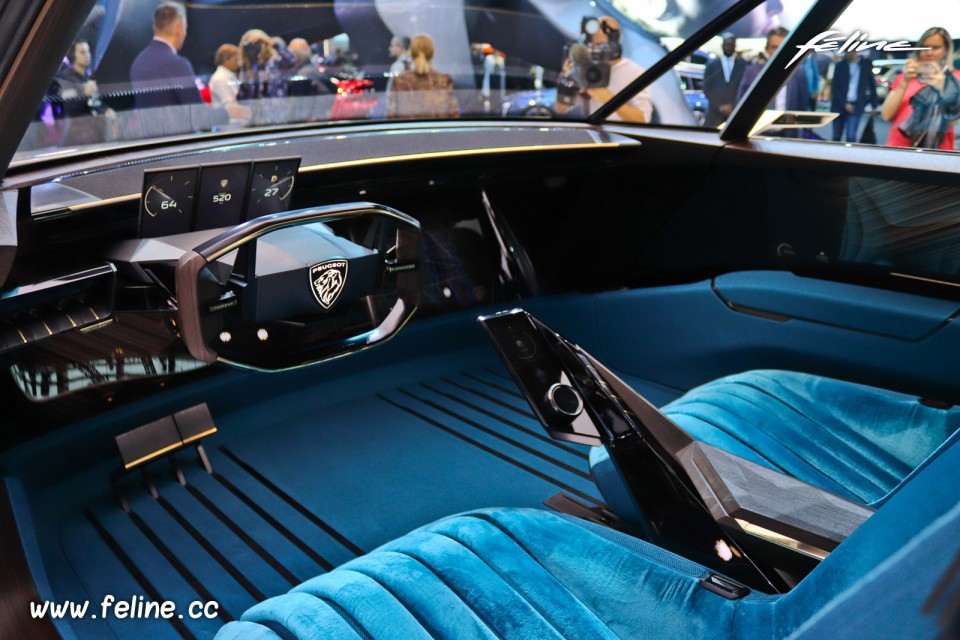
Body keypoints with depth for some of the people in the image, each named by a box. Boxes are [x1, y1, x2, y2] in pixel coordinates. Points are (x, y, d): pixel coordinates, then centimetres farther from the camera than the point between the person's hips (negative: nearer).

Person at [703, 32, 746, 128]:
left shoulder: (743, 65, 10)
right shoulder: (711, 64, 12)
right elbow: (707, 89, 5)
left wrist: (734, 106, -8)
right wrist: (719, 106, -7)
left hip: (736, 112, -1)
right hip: (715, 113, 1)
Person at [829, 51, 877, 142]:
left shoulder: (866, 64, 4)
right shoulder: (840, 66, 5)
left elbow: (872, 85, 11)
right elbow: (834, 87, 1)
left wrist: (874, 104, 9)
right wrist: (844, 103, -10)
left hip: (856, 106, -2)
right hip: (839, 106, 2)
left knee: (850, 136, -14)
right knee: (836, 137, 5)